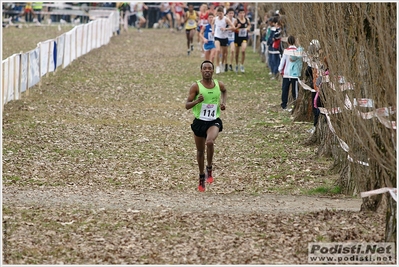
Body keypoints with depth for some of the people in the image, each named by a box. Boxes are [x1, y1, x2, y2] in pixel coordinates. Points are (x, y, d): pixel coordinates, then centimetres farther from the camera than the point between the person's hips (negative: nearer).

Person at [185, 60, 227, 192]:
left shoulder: (219, 84, -1)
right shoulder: (196, 86, -9)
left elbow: (224, 91, 26)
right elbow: (187, 105, -9)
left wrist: (223, 102, 8)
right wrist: (197, 101, -28)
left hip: (214, 121, 0)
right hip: (199, 122, 0)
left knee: (210, 142, -30)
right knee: (200, 151, 12)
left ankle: (209, 169, -8)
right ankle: (202, 177, 33)